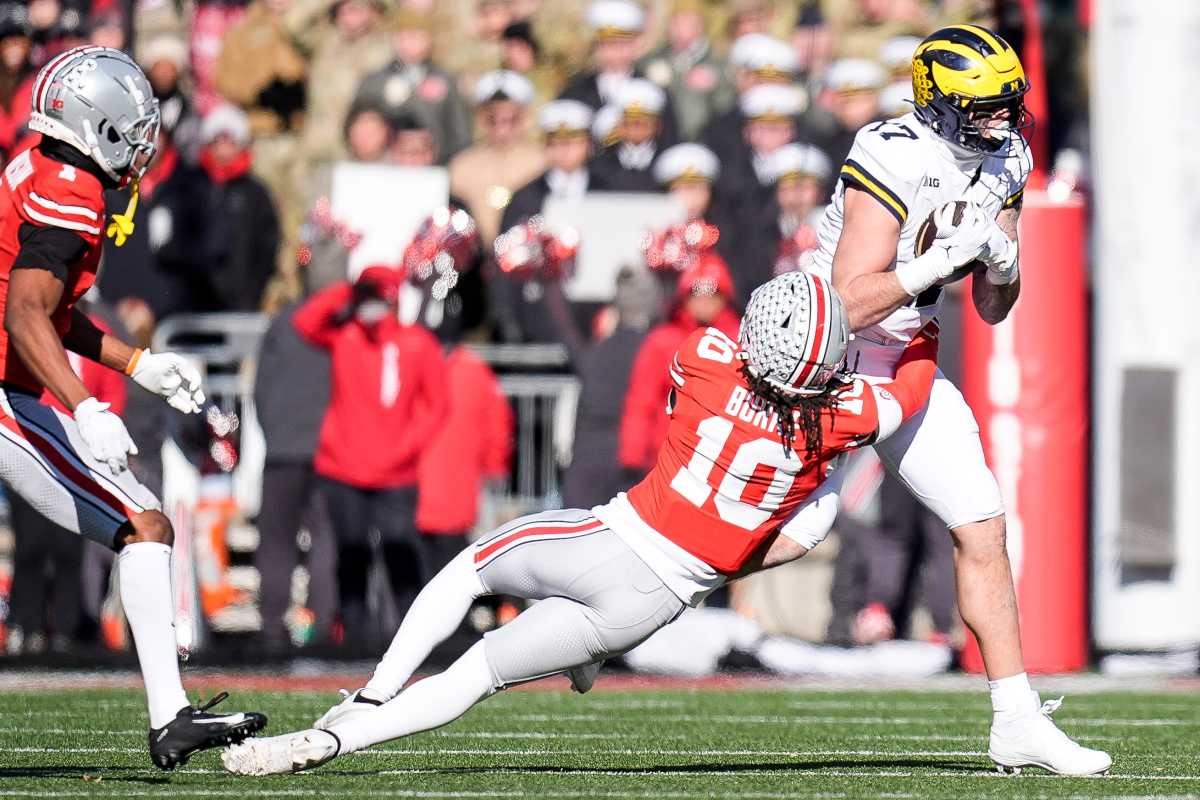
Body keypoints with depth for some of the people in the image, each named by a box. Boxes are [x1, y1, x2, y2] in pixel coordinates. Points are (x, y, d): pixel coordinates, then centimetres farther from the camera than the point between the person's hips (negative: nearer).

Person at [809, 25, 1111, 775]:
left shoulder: (1004, 165, 0)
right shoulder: (894, 162, -25)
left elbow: (992, 311, 6)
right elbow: (851, 304, -28)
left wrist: (1003, 267, -15)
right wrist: (947, 257, -33)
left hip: (904, 366, 7)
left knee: (984, 529, 0)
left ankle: (1018, 720, 6)